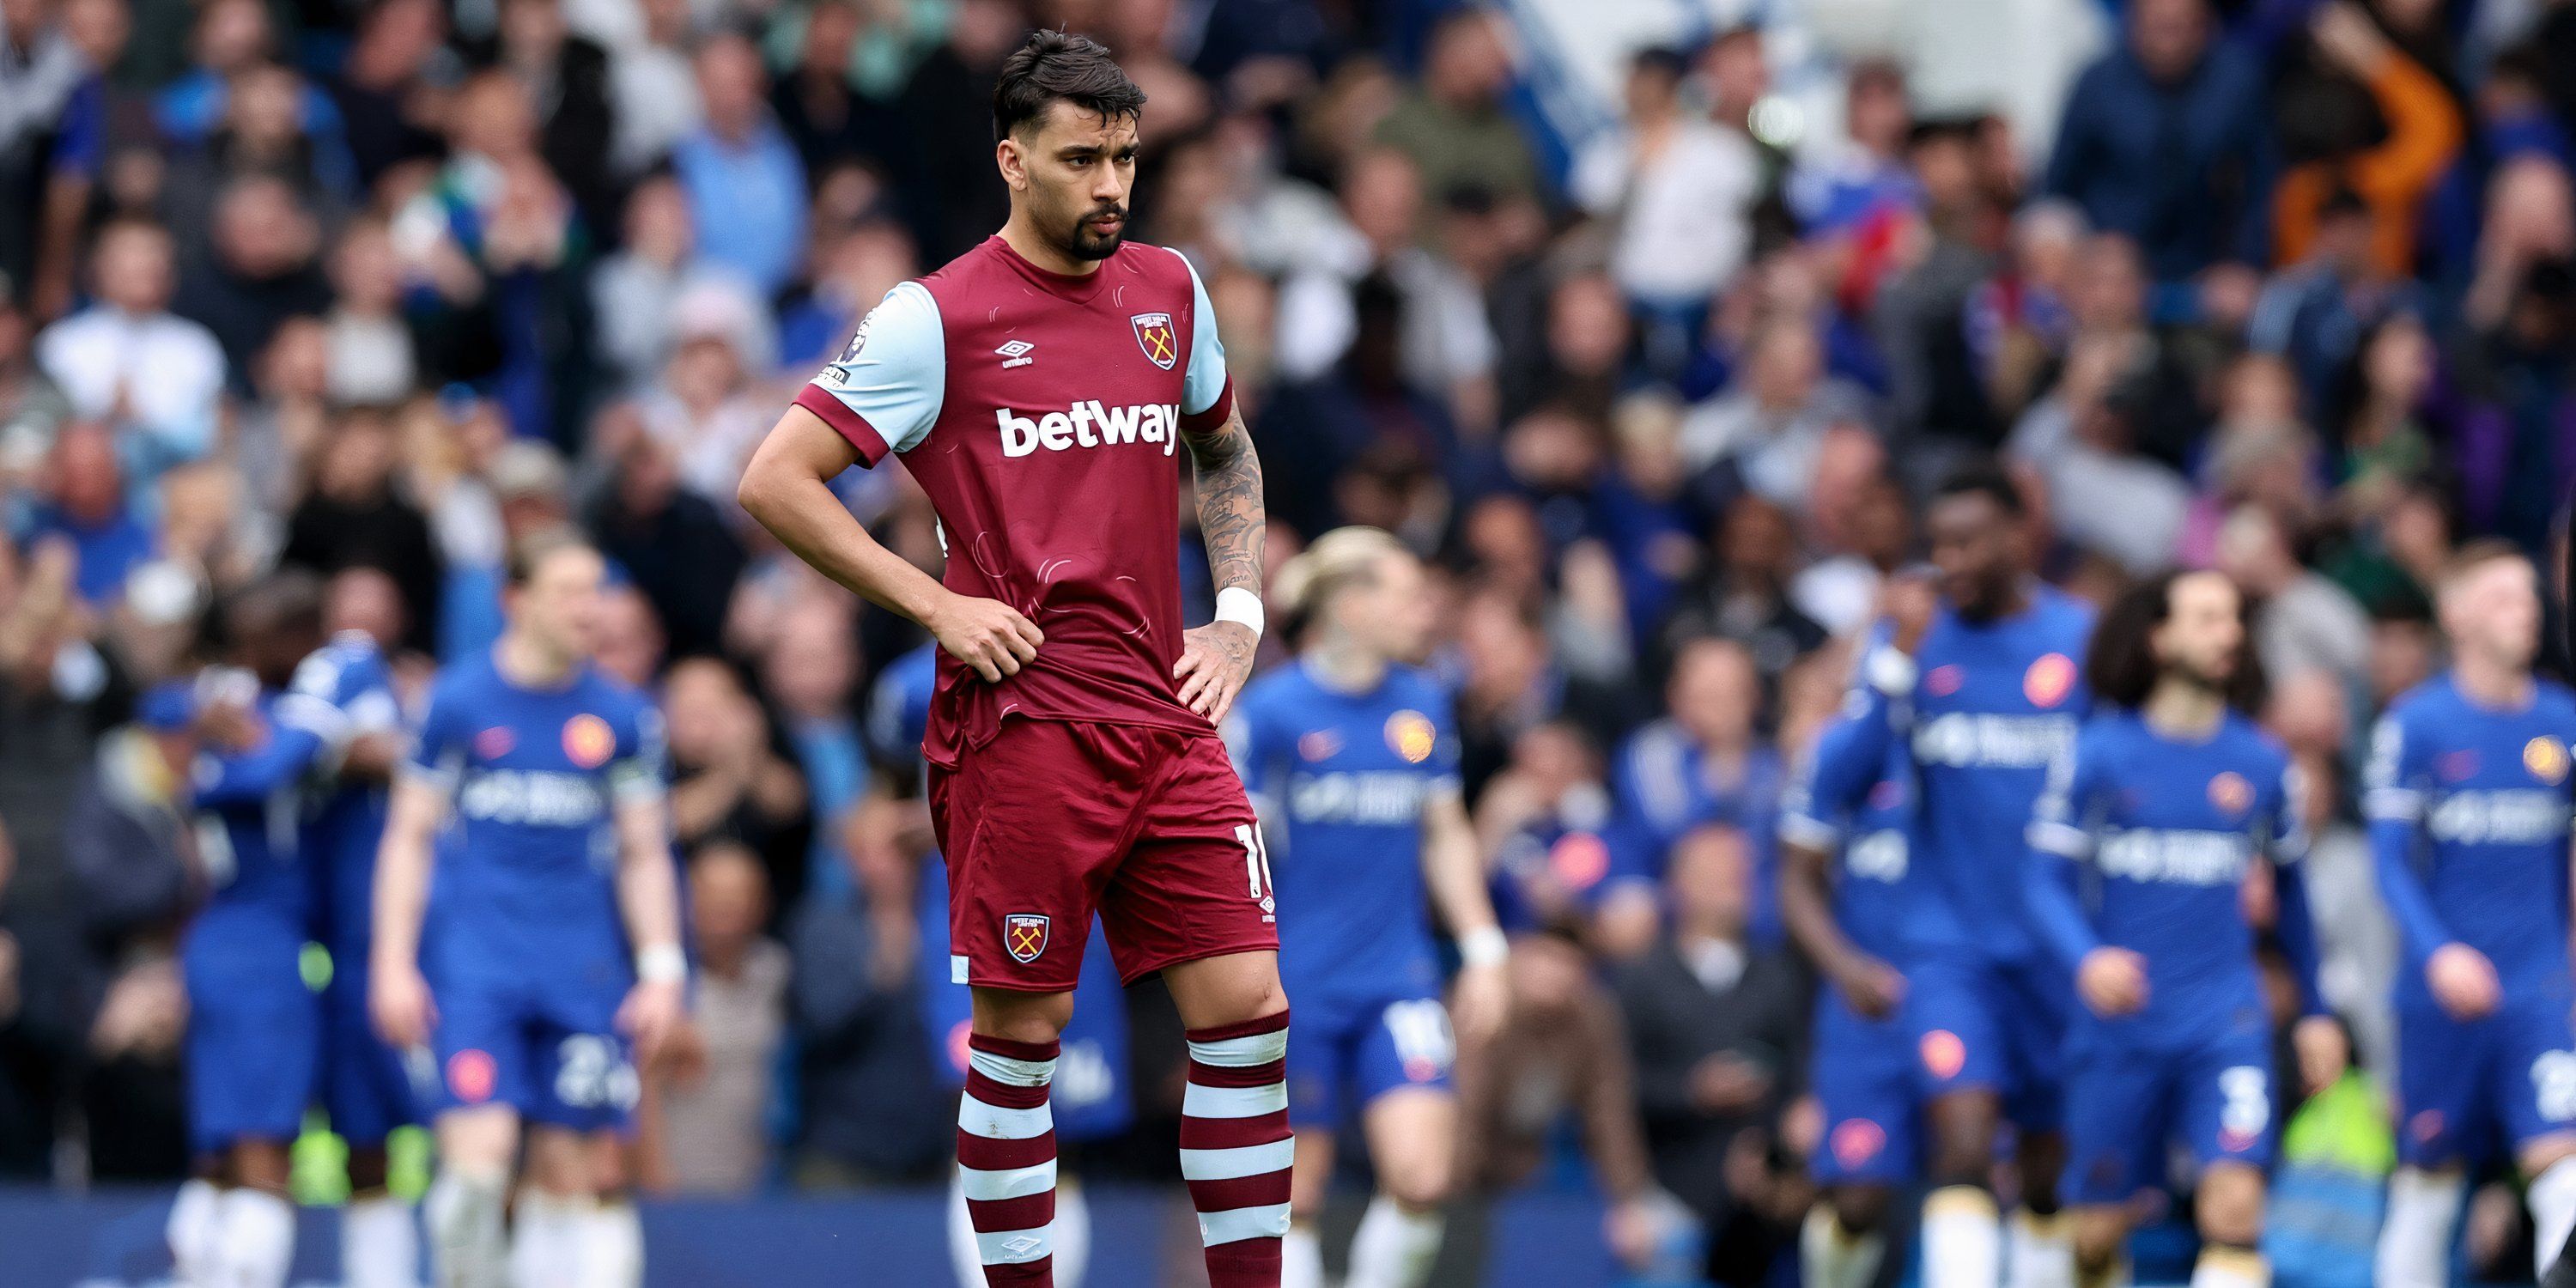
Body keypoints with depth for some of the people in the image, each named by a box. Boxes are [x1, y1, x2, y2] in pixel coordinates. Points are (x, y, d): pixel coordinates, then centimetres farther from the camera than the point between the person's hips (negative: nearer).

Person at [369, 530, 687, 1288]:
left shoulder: (622, 717, 7)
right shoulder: (456, 703, 2)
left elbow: (645, 855, 11)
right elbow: (409, 837, 6)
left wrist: (661, 971, 2)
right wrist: (393, 963, 0)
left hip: (582, 969, 2)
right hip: (474, 962, -2)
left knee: (574, 1165, 1)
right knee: (479, 1149, -15)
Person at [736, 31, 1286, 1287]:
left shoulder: (1169, 288, 12)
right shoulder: (937, 319, -6)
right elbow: (775, 483, -6)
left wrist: (1239, 613, 16)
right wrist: (938, 606, -9)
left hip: (1167, 715, 5)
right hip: (1020, 725, -5)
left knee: (1247, 1014, -1)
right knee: (1020, 1035, -1)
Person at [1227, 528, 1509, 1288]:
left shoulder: (1422, 705, 7)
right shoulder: (1272, 709, -7)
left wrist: (1484, 952, 10)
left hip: (1398, 982, 4)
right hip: (1295, 988, -4)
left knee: (1422, 1178, -11)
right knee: (1294, 1194, 1)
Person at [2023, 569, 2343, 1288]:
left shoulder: (2261, 763, 5)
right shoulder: (2099, 756, -2)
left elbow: (2289, 886, 18)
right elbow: (2049, 880, -3)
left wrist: (2315, 1011, 21)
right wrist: (2087, 959, -24)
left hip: (2225, 1020, 1)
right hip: (2119, 1019, -1)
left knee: (2234, 1202, -17)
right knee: (2102, 1228, 6)